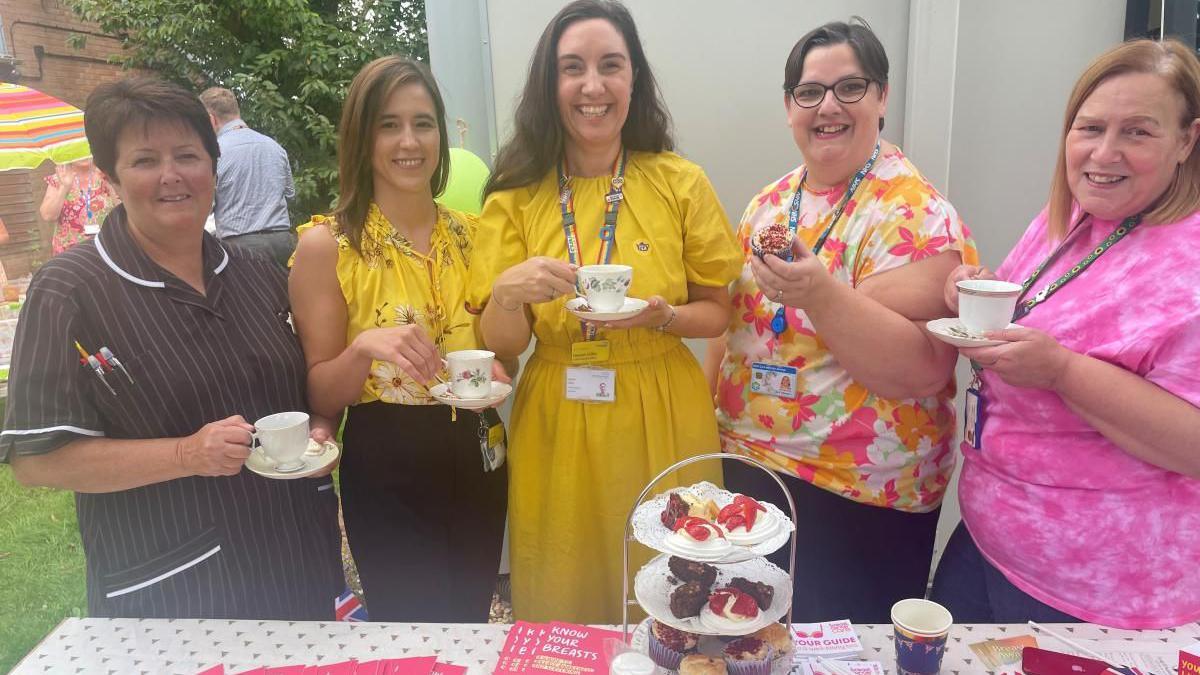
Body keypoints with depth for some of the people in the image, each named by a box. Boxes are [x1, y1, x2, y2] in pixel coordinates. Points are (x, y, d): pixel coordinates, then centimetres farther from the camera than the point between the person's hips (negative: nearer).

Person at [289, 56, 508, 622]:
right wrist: (364, 348, -27)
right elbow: (321, 397, -8)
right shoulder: (326, 244, -10)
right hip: (386, 474, -4)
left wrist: (492, 373, -6)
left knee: (472, 621, 21)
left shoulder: (471, 233, 2)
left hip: (477, 461, 4)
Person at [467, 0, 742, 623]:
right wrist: (508, 293, -24)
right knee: (560, 607, 16)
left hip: (661, 424, 0)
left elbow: (715, 313, 2)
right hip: (556, 430, 1)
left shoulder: (680, 184, -4)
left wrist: (660, 316, -18)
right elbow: (500, 345, -3)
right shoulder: (517, 196, -3)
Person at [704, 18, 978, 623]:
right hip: (747, 469, 6)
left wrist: (819, 293, -35)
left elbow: (923, 367, -24)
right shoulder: (770, 203, 5)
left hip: (859, 505, -6)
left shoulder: (913, 213, -15)